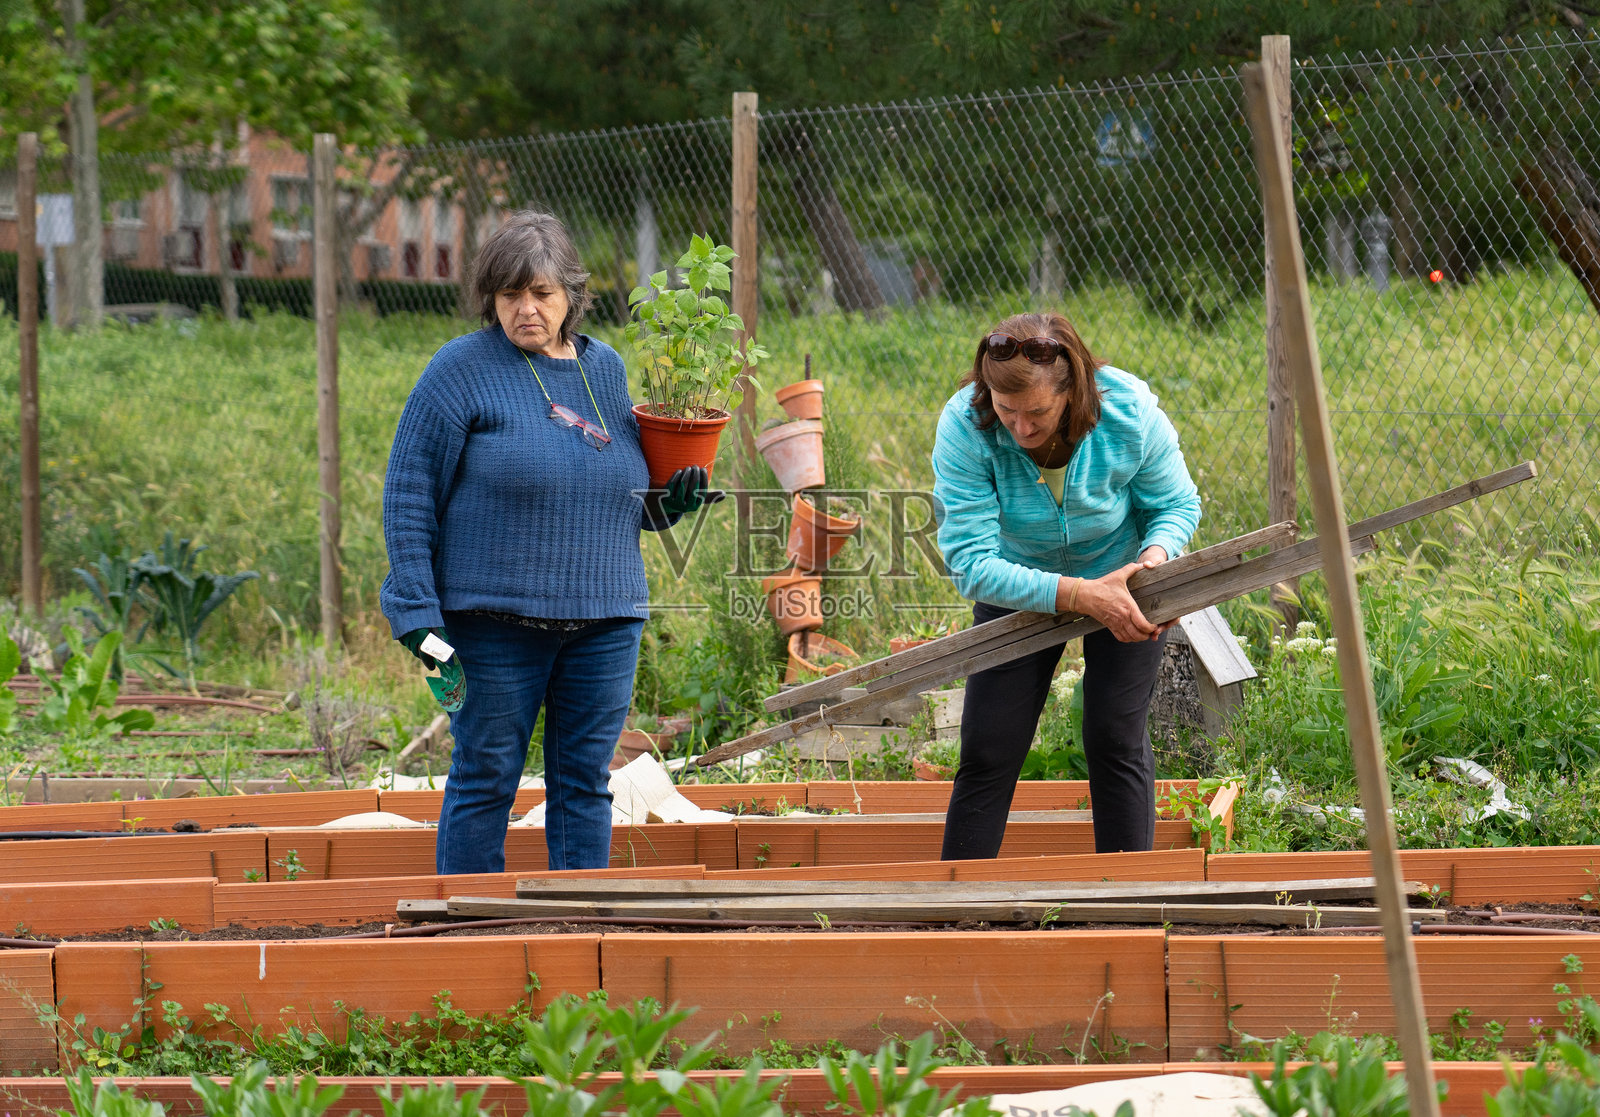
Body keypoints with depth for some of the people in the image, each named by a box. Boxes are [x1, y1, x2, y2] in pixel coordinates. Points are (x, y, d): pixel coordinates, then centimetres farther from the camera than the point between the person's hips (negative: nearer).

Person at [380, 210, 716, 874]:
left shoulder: (605, 369, 12)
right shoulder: (463, 370, -5)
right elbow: (408, 495, -7)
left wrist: (669, 504, 1)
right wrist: (420, 620, -14)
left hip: (605, 620, 5)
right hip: (495, 619, -4)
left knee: (585, 784, 7)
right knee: (485, 780, 2)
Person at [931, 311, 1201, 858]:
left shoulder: (1129, 412, -30)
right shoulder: (965, 426, -33)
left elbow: (1177, 505, -11)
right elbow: (970, 563, -34)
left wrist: (1155, 556, -34)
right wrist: (1081, 596, -42)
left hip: (1121, 574, 0)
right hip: (1019, 585, 0)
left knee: (1116, 740, -4)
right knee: (988, 750, -3)